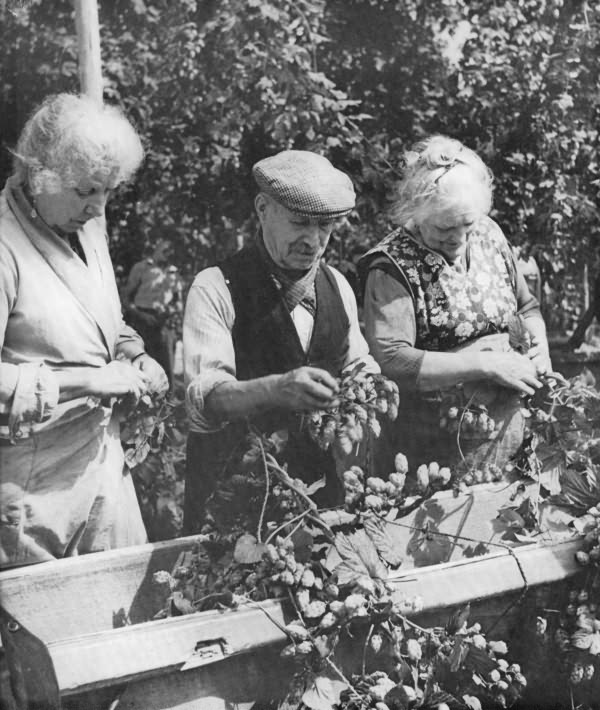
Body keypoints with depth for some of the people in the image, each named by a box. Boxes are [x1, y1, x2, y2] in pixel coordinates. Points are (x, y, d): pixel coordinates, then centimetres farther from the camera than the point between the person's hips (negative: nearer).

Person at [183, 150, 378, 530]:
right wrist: (275, 389, -40)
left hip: (319, 481, 5)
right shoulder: (216, 288, -13)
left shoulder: (337, 285, 6)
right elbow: (202, 399, -23)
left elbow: (356, 362, 16)